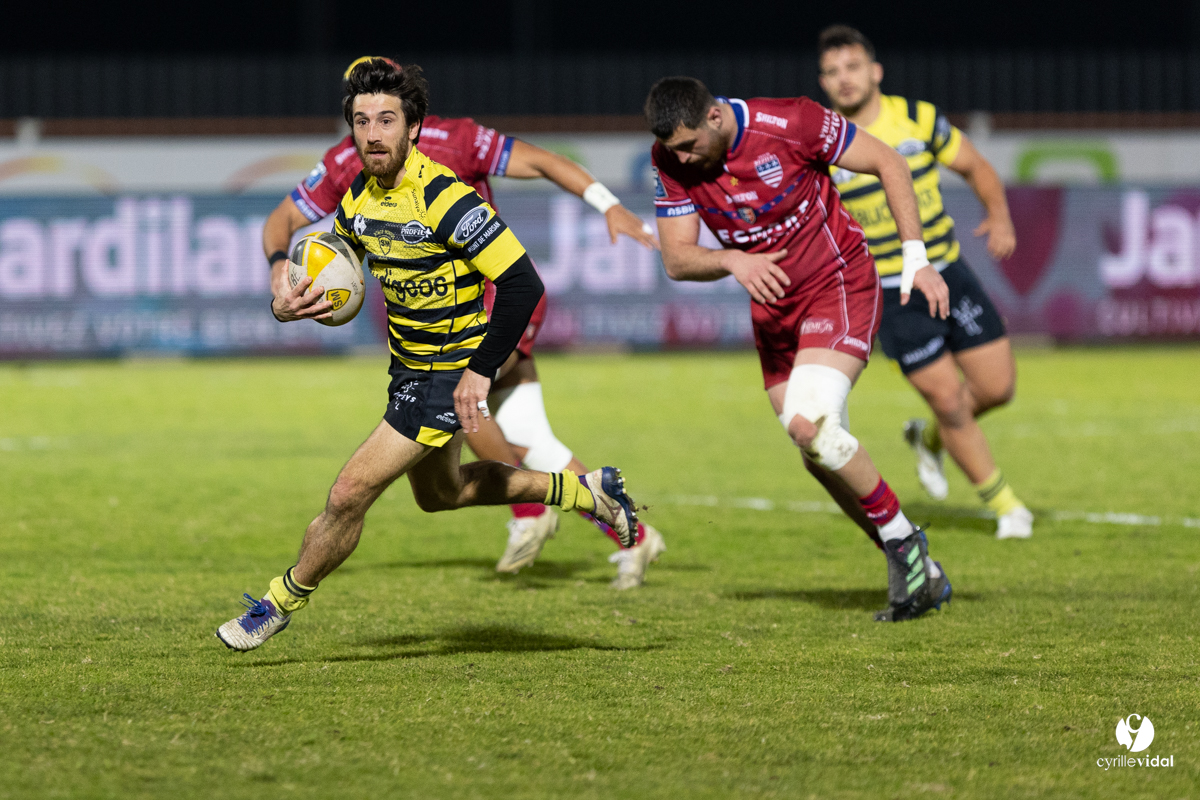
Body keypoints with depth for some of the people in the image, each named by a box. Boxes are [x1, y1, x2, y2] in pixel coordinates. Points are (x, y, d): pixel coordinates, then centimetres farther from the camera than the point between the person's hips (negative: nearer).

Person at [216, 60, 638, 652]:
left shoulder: (444, 198, -27)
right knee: (440, 493, 28)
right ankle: (586, 491, 41)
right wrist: (308, 294, -6)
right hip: (409, 367, 9)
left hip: (448, 379, -9)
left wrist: (480, 371, -29)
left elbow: (522, 284, -28)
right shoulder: (359, 198, -3)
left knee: (349, 496, -10)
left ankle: (281, 604, 12)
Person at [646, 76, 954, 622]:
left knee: (811, 424, -24)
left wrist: (916, 258, -14)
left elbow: (886, 163, -11)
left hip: (839, 285, -6)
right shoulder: (671, 159, -9)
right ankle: (917, 575, 19)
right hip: (773, 306, 6)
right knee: (823, 454, 6)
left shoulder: (790, 124, -22)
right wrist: (732, 260, -31)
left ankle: (902, 540, -5)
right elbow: (676, 259, -9)